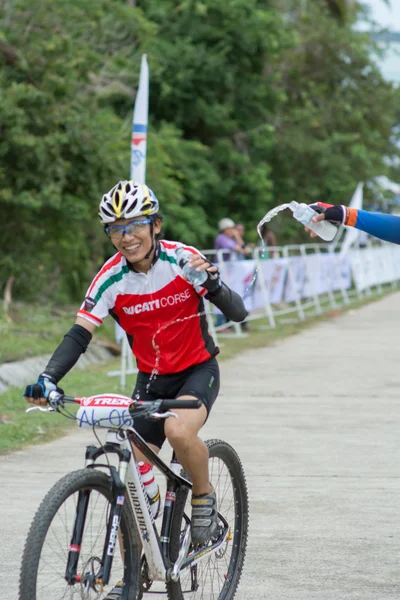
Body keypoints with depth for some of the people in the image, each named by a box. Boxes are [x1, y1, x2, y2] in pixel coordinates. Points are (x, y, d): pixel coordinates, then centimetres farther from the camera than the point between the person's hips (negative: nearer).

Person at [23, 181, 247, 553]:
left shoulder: (182, 259, -17)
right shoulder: (112, 277, -13)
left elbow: (238, 313, -18)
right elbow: (79, 334, -18)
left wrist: (212, 283, -39)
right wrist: (47, 379, -33)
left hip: (197, 371, -3)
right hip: (151, 379, 3)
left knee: (178, 430, -34)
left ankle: (204, 496, -4)